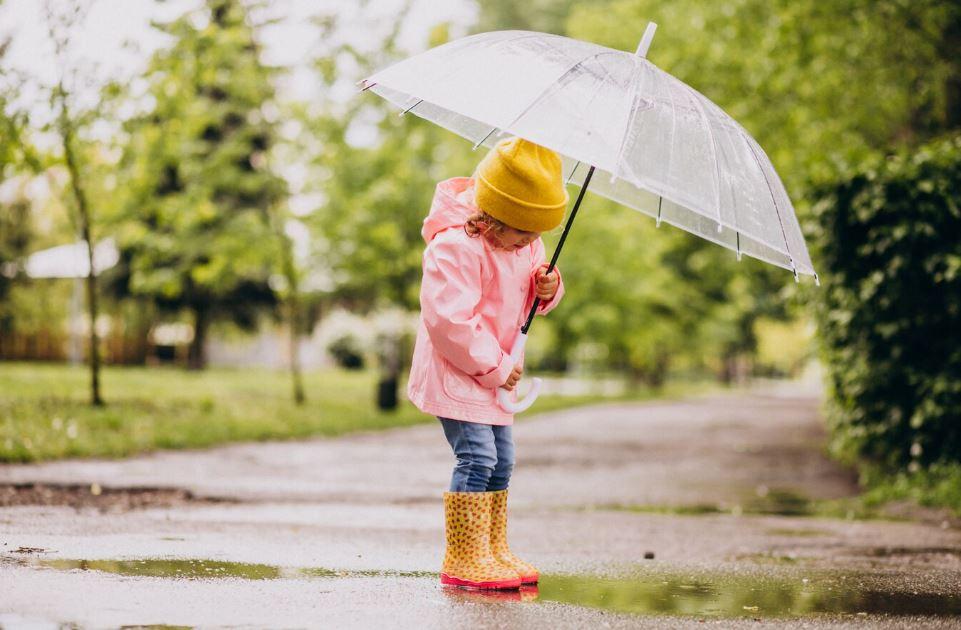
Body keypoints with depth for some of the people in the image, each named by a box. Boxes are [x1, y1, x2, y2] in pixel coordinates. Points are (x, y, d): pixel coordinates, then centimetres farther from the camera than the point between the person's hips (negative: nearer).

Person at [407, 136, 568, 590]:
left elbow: (525, 293, 17)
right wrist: (494, 366, -21)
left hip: (495, 370, 9)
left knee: (501, 460, 11)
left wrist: (547, 287, -9)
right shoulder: (456, 246, -25)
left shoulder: (525, 243, 3)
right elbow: (450, 319, -28)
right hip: (455, 369, -9)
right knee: (477, 456, -16)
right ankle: (463, 560, -11)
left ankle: (494, 550, 22)